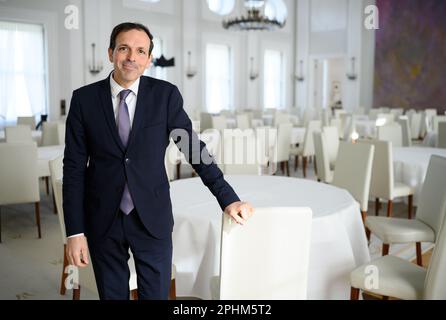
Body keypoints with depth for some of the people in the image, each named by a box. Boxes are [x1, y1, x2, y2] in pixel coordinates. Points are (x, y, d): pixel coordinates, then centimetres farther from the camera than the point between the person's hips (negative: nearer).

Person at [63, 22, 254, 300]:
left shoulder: (166, 94, -5)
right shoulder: (84, 99, -3)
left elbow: (193, 147, -1)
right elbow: (74, 167, -2)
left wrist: (228, 198, -5)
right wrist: (75, 232, -5)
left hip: (152, 217, 0)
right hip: (102, 220, 1)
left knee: (156, 294, 8)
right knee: (112, 294, 14)